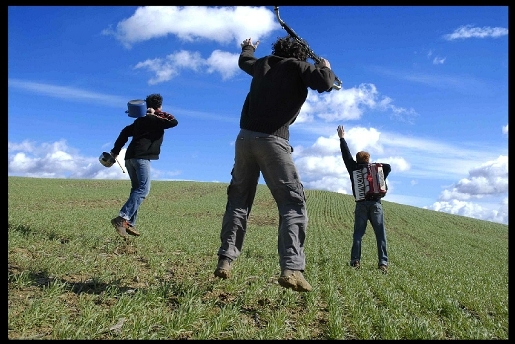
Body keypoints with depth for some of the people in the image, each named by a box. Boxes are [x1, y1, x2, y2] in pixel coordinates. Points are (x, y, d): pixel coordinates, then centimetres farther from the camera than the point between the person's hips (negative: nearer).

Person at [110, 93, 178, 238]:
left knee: (137, 189, 11)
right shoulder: (155, 120, -2)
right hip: (141, 157, -9)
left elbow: (125, 132, 23)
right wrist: (163, 115, 9)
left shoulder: (141, 120, 23)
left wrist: (115, 150, 25)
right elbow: (174, 122, -7)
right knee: (143, 189, -15)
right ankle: (122, 218, -28)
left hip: (130, 157, 9)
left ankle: (130, 223, 4)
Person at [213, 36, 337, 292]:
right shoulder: (297, 67, 7)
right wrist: (326, 68, 13)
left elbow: (243, 61, 43)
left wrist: (248, 47, 65)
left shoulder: (262, 64, 21)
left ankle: (225, 260, 11)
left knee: (238, 200, 15)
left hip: (245, 137, 5)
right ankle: (291, 269, -19)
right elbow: (325, 84, -10)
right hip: (272, 140, -5)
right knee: (293, 202, -5)